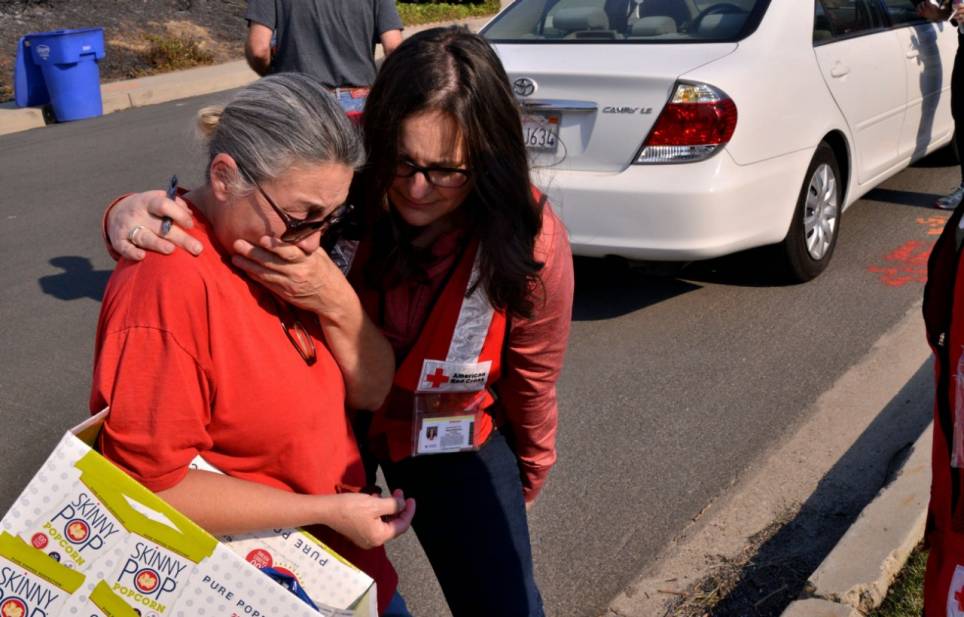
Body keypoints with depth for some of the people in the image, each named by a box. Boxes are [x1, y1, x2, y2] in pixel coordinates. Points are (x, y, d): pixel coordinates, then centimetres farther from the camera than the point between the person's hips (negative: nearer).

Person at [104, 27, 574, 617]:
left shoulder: (534, 244, -27)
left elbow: (532, 385, -10)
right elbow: (212, 210, -17)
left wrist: (526, 479, 8)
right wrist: (136, 209, -41)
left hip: (452, 439, 0)